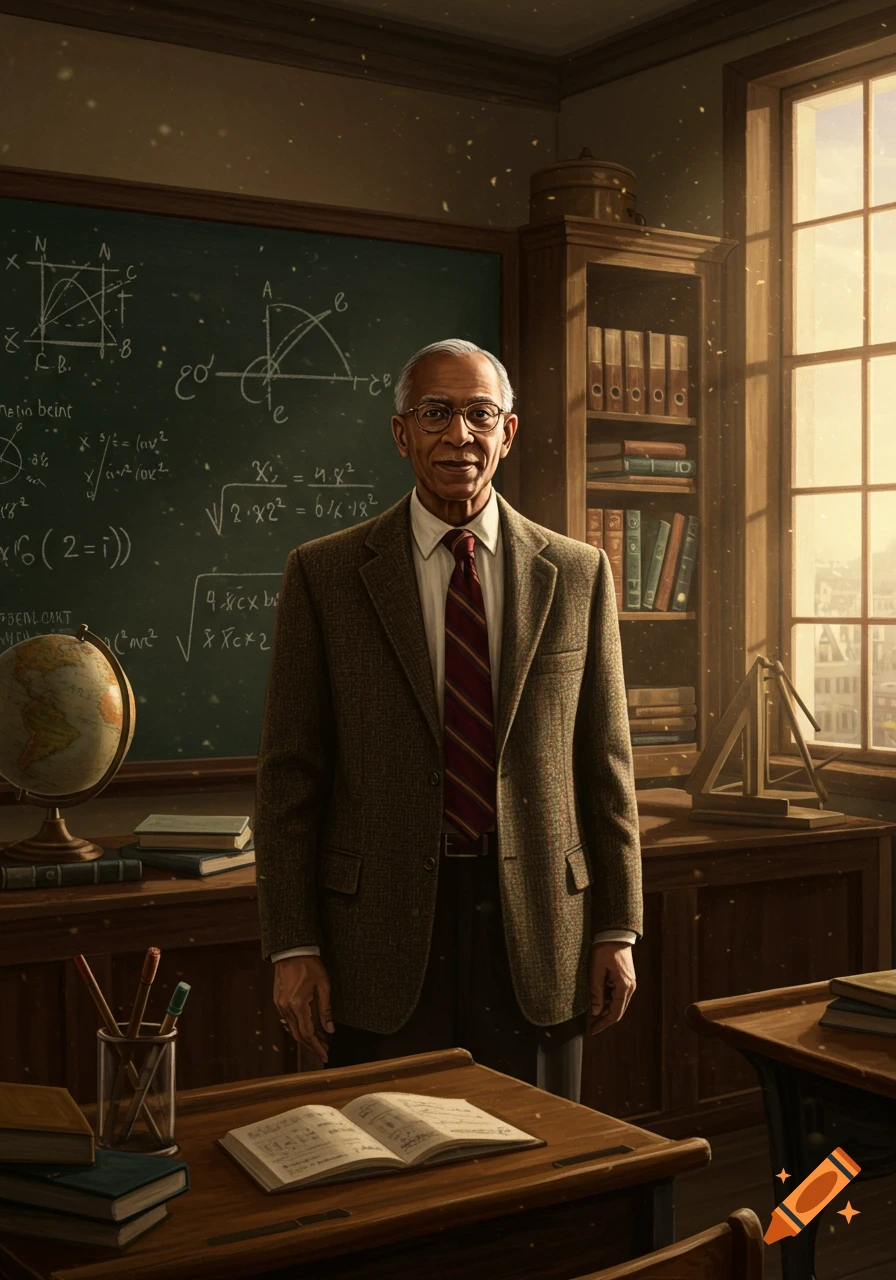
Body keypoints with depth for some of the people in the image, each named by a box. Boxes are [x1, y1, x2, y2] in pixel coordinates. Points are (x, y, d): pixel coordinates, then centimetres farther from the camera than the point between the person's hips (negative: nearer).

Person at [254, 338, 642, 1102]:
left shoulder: (577, 574, 5)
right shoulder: (325, 574, 1)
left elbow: (605, 762, 7)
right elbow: (290, 773, -1)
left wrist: (616, 930, 4)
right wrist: (293, 947, -5)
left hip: (533, 928, 2)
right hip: (382, 934, -1)